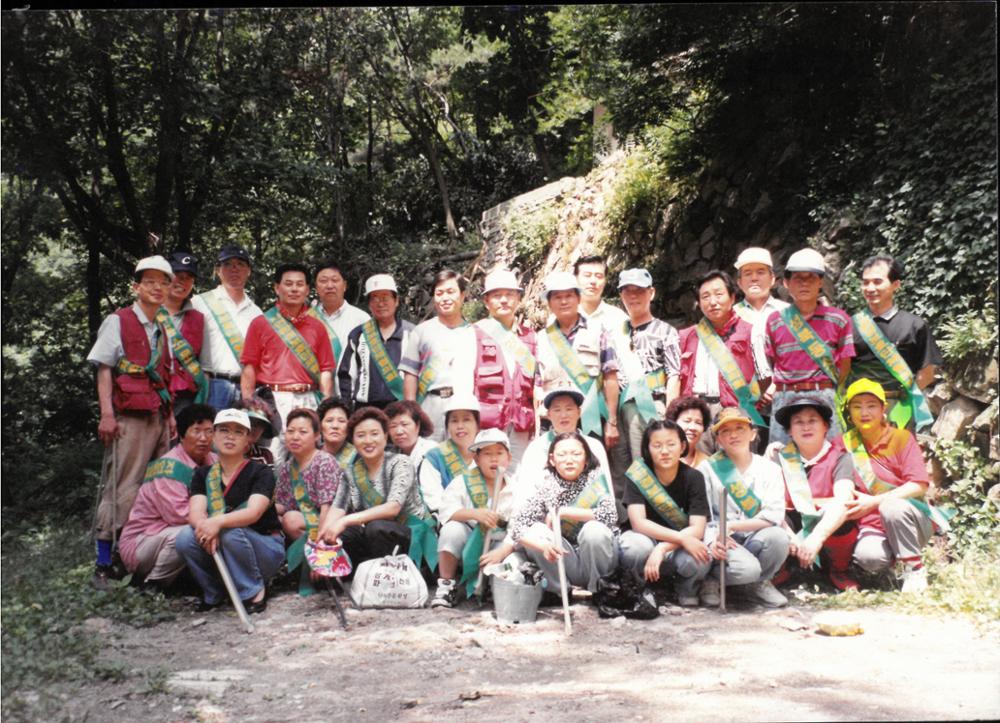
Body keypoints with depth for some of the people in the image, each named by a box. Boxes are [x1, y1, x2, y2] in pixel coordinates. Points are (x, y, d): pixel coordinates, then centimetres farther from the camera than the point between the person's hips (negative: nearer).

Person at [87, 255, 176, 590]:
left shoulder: (161, 330, 19)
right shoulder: (118, 322, 2)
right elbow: (104, 369, -4)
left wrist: (170, 414, 12)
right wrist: (107, 414, -12)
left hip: (158, 419, 6)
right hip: (129, 418, -6)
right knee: (121, 490, -9)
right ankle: (104, 567, -5)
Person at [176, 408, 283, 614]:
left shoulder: (261, 472, -7)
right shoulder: (203, 475, 5)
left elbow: (253, 512, -25)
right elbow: (195, 512, -12)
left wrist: (218, 522, -44)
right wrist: (206, 527, -36)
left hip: (265, 548, -3)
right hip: (219, 553, 4)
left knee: (231, 533, -33)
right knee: (185, 538, -23)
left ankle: (254, 592, -10)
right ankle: (214, 594, 0)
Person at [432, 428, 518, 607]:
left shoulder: (516, 489, -7)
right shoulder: (463, 482, -4)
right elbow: (446, 510, -19)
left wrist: (502, 552, -31)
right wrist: (474, 514, -34)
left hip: (498, 547, 0)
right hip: (468, 542, 0)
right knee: (452, 529, -29)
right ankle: (446, 586, -13)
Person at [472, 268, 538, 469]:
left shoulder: (528, 336, 17)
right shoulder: (476, 334, 5)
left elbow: (534, 383, 18)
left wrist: (535, 423, 11)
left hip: (521, 426, 4)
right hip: (487, 422, -3)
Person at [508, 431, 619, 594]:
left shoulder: (594, 479, -10)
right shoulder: (546, 489, -7)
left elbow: (610, 515, -26)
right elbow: (516, 527, -17)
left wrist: (562, 512, -25)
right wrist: (543, 544, -38)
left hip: (595, 560, -1)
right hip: (568, 566, 1)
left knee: (594, 529, -30)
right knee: (536, 531, -22)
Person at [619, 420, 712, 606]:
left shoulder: (693, 477, -10)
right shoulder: (637, 475, -12)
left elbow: (697, 529, -17)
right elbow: (638, 522, -22)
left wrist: (662, 548, -31)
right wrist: (682, 538, -33)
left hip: (679, 549, 1)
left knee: (698, 560, -34)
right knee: (635, 547, -37)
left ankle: (687, 589, 3)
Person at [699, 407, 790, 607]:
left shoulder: (769, 469, 7)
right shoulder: (708, 468, 3)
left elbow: (775, 515, -7)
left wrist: (731, 526, -16)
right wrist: (713, 539, -25)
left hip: (756, 539, 3)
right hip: (721, 542, -3)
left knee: (777, 536, -30)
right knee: (747, 569, -33)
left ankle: (760, 583, -1)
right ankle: (712, 578, 0)